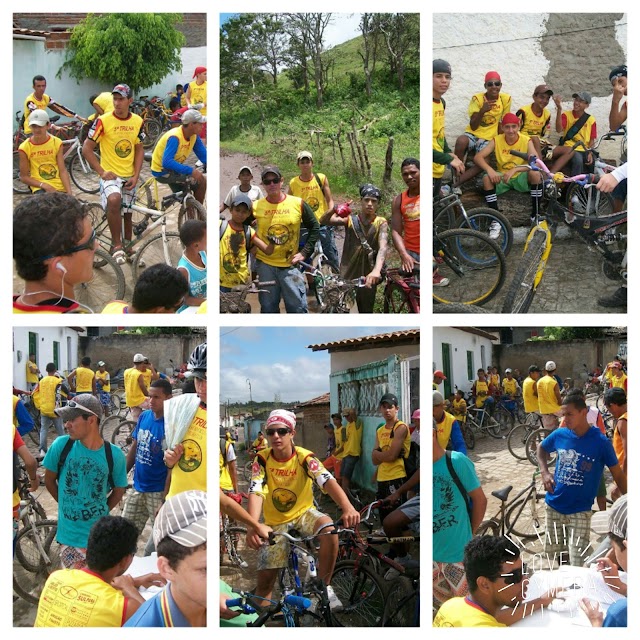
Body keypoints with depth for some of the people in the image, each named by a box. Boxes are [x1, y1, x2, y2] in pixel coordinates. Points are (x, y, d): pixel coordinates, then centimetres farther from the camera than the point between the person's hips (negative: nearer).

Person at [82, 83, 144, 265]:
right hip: (110, 175, -5)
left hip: (129, 177, 5)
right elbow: (87, 148, -9)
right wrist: (102, 172, -14)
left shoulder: (137, 121, 1)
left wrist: (136, 176, -2)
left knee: (128, 214, 16)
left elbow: (139, 149, 9)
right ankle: (116, 245, -24)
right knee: (114, 200, -33)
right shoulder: (103, 121, -13)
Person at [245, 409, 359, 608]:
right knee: (265, 579, -5)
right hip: (275, 522, 1)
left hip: (303, 514, -1)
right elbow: (256, 493, -28)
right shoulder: (262, 460, -15)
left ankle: (324, 587, -20)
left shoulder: (305, 457, -18)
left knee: (328, 527, -34)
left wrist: (347, 508, -53)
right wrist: (252, 526, -48)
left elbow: (328, 481, -33)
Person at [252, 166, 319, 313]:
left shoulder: (298, 204, -2)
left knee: (298, 307, 0)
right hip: (265, 264, 1)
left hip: (290, 264, -1)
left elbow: (314, 228, 6)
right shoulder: (255, 207, -1)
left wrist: (304, 252, -1)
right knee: (268, 309, 9)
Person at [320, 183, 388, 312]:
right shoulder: (350, 220, -1)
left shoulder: (380, 223, -4)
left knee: (366, 311, 11)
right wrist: (333, 210, -35)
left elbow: (383, 247, -21)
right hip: (346, 276, 0)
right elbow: (323, 221, -12)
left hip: (367, 278, 0)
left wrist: (376, 270, -40)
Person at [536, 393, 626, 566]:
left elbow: (618, 475, -6)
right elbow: (541, 448, 18)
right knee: (554, 552, 17)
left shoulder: (600, 442, -14)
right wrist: (544, 472, 2)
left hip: (580, 511, -4)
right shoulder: (559, 435, -4)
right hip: (553, 505, 4)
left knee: (576, 567, -7)